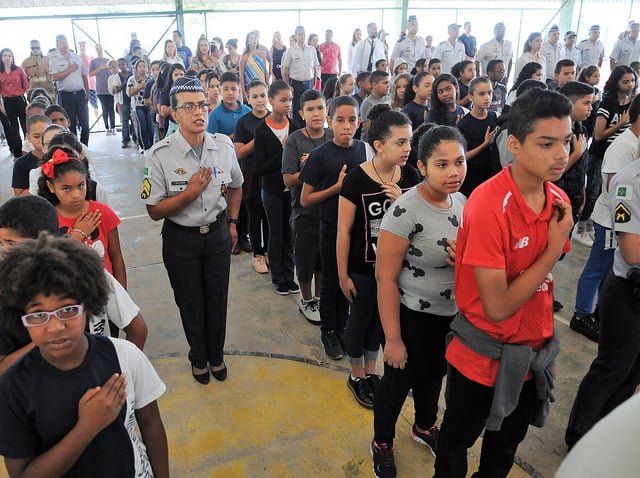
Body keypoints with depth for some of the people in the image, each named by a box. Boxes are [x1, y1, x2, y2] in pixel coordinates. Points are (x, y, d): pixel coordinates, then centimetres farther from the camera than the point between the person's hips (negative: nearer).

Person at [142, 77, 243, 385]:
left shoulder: (224, 146, -8)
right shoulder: (160, 155, -19)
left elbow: (235, 187, 11)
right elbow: (155, 210, -15)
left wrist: (232, 223, 9)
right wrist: (190, 193, -27)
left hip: (218, 234, 3)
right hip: (181, 239, -2)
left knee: (217, 299, 17)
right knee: (190, 304, 16)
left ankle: (216, 355, 44)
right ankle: (199, 357, 43)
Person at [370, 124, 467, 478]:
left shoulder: (460, 201, -4)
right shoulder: (405, 211, -26)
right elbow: (386, 279, -23)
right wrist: (393, 339, -20)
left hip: (453, 312, 7)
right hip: (414, 315, -6)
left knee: (434, 374, 27)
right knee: (398, 381, 13)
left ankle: (424, 427, 55)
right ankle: (382, 444, 41)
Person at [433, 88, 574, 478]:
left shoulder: (559, 201, -4)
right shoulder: (488, 207, -27)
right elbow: (497, 307, -25)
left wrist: (545, 341, 6)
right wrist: (554, 250, -22)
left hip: (534, 353, 6)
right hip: (484, 357, -6)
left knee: (507, 444, 27)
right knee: (458, 440, 20)